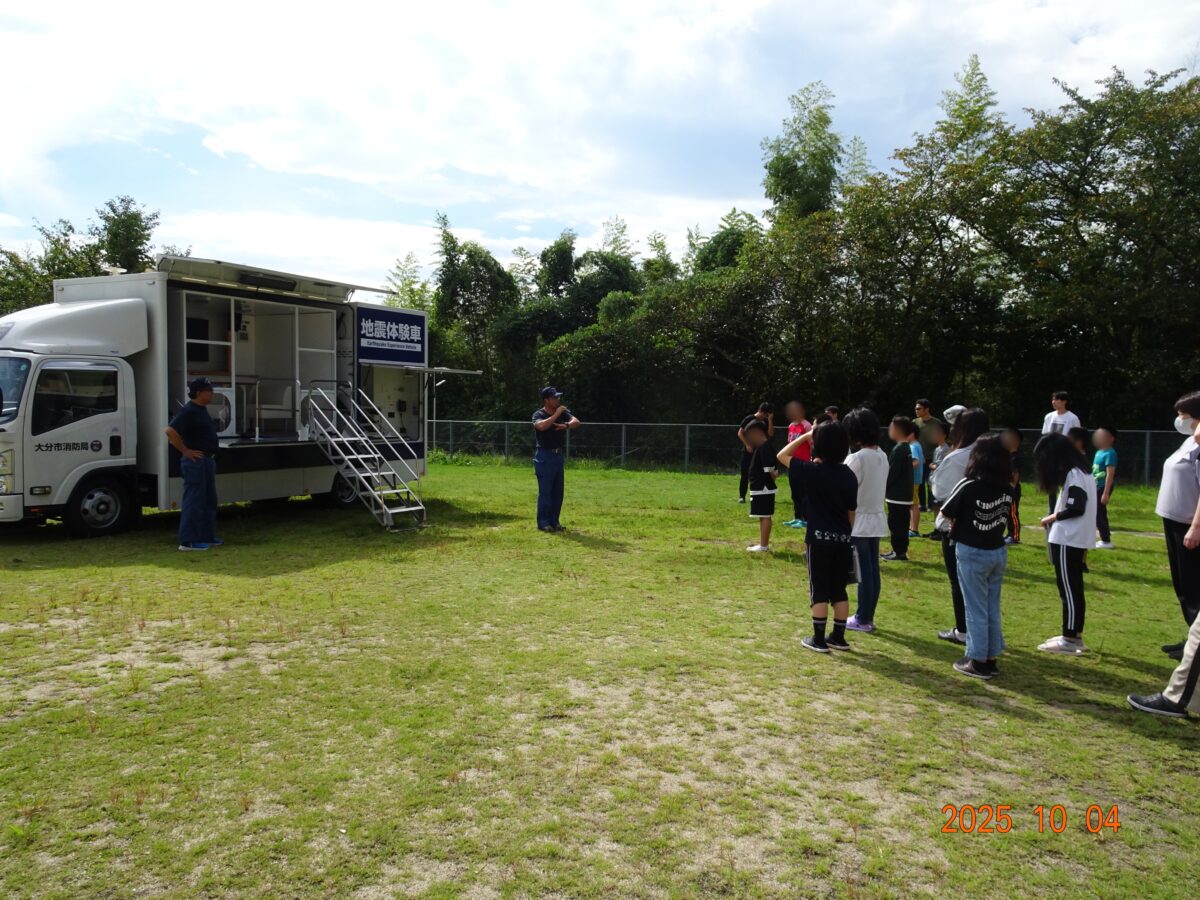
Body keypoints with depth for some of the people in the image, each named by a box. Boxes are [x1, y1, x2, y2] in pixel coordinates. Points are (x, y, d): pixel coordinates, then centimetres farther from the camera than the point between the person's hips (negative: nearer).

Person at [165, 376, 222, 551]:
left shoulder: (201, 410, 15)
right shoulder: (189, 411, -15)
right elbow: (170, 431, -25)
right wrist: (186, 451, -20)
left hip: (207, 460, 10)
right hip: (195, 461, -10)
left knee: (209, 500, 15)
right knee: (193, 501, -6)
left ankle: (207, 537, 24)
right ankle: (188, 541, -2)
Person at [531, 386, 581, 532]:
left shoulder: (563, 412, 6)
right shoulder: (539, 414, -10)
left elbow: (577, 422, -9)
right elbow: (542, 426, -32)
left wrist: (565, 425, -28)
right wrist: (556, 414, -26)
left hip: (558, 454, 6)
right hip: (544, 455, -6)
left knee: (558, 491, 11)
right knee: (545, 491, -4)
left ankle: (554, 521, 20)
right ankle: (543, 523, 3)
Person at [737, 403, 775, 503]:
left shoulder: (766, 421, 6)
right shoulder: (749, 419, -5)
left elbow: (771, 434, -6)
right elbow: (740, 433, -4)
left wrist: (770, 420, -11)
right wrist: (747, 445, -12)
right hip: (748, 451, -4)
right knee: (745, 474, -3)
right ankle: (741, 496, 2)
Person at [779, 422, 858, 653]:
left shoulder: (812, 471, -10)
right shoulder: (848, 476, 4)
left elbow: (782, 456, 4)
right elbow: (852, 512, 10)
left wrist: (804, 436, 8)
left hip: (819, 539, -4)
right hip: (843, 539, 4)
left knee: (819, 590, 2)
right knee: (839, 589, 12)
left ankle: (818, 639, 7)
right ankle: (838, 637, 20)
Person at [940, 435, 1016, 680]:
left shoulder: (968, 487, -18)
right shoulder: (1007, 490, -2)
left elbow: (946, 513, -9)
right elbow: (1007, 518, 7)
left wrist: (957, 524, 8)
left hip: (972, 553, -5)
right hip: (998, 552, 5)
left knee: (976, 609, 3)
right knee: (993, 609, 14)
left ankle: (978, 662, 10)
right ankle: (991, 659, 22)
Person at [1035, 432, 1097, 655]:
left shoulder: (1073, 474, -16)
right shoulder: (1080, 471, 15)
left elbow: (1077, 508, -22)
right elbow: (1077, 505, 15)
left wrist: (1053, 517, -9)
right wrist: (1057, 516, 5)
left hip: (1068, 540, -10)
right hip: (1075, 539, 10)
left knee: (1068, 588, -5)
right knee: (1074, 588, 14)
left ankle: (1070, 640, 0)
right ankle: (1074, 635, 22)